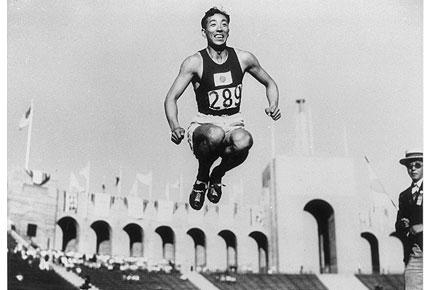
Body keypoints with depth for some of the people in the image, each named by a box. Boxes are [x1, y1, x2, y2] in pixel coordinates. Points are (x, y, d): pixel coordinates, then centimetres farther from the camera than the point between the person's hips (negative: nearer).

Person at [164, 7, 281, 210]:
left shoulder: (243, 59, 3)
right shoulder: (195, 62, -6)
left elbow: (269, 83, 18)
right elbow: (171, 98, -8)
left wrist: (273, 106, -2)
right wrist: (175, 127, -26)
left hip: (233, 124, 2)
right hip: (204, 125, -2)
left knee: (243, 141, -35)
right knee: (215, 135, -39)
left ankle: (217, 175, 0)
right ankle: (201, 179, -5)